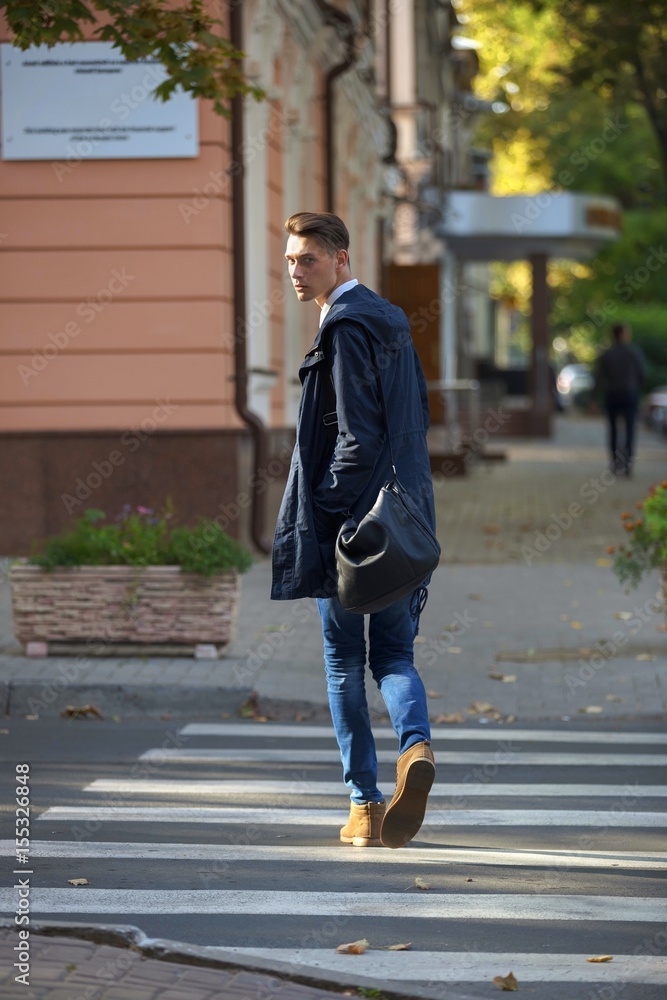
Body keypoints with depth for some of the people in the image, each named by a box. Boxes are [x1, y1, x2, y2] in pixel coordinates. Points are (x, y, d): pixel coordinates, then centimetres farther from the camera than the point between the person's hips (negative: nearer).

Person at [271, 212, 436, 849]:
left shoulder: (344, 328, -13)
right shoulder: (391, 323, 14)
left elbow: (357, 437, -19)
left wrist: (323, 508, -13)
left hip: (348, 523, -8)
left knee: (344, 663, 4)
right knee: (394, 655, 10)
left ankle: (364, 807, 7)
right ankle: (416, 743, -19)